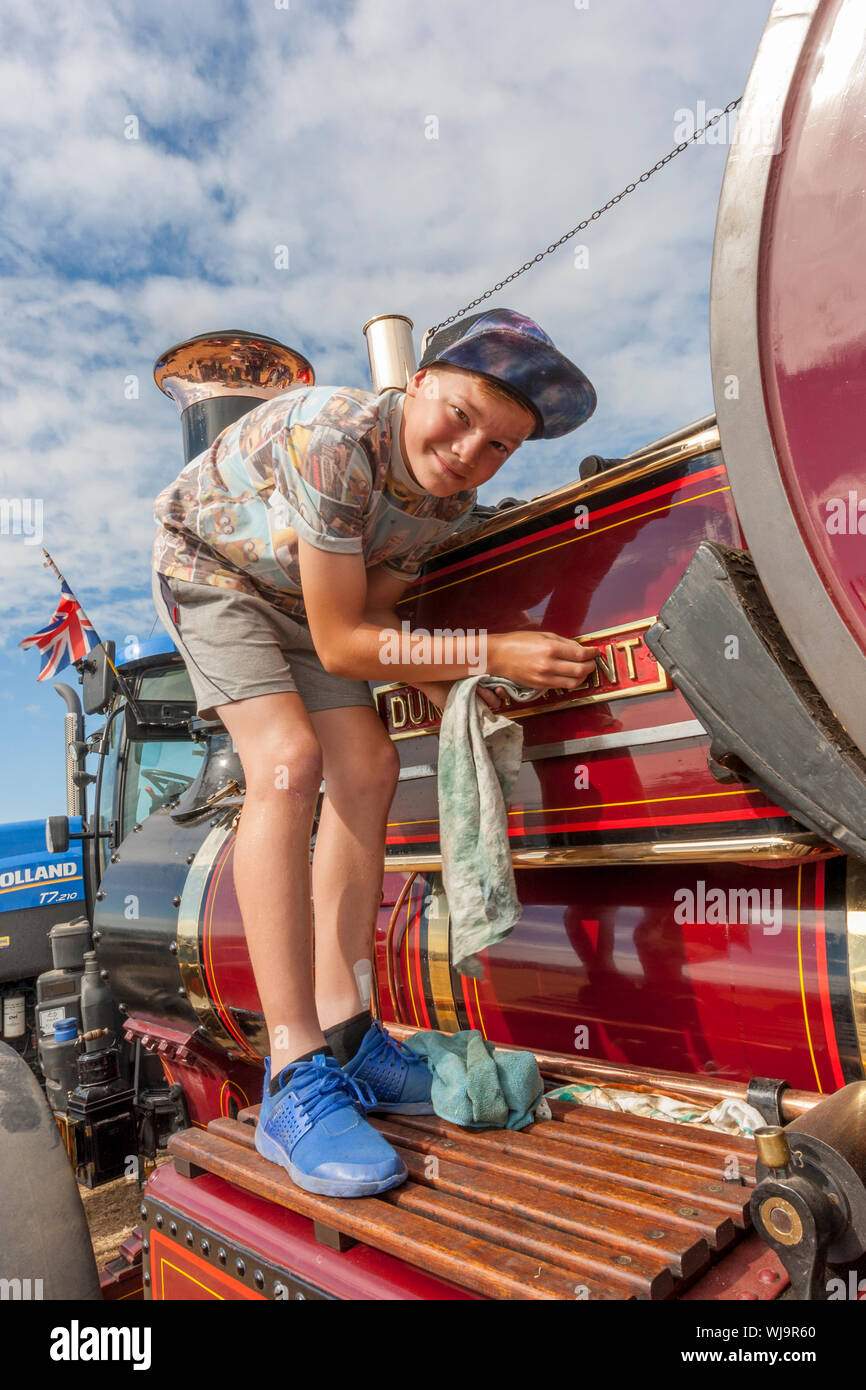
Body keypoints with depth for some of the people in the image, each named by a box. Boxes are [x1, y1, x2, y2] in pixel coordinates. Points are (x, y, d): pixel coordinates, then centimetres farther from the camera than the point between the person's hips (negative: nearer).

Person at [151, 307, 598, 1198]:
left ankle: (343, 1033, 3)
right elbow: (338, 643, -32)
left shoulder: (452, 501, -13)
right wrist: (492, 653, -31)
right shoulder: (334, 441, -35)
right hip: (209, 565, -7)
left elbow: (371, 611, -2)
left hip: (299, 593, 7)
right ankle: (295, 1081, -23)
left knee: (367, 768, -6)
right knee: (287, 763, -27)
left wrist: (439, 678, -19)